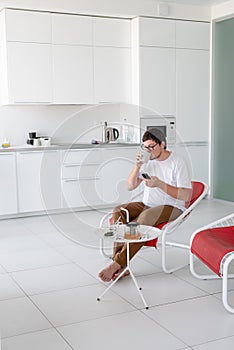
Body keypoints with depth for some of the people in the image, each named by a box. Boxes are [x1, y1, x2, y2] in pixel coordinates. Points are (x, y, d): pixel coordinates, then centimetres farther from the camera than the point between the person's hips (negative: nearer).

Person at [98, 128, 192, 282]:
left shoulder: (178, 162, -8)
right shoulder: (148, 161, 9)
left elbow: (186, 196, -15)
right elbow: (130, 186, 8)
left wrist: (159, 184, -23)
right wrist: (137, 166, -8)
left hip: (172, 207, -6)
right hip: (147, 204, 6)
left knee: (146, 216, -37)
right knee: (118, 211, -20)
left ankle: (118, 263, -35)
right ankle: (121, 266, -30)